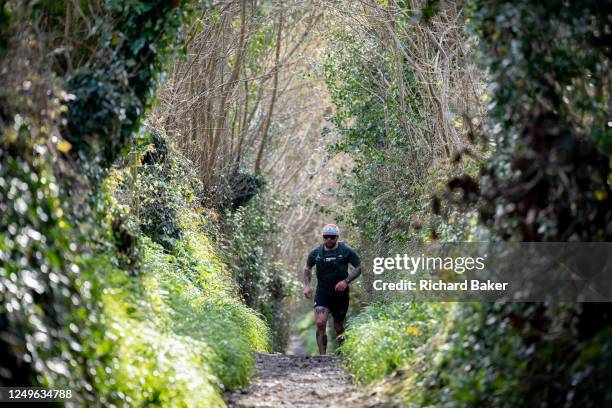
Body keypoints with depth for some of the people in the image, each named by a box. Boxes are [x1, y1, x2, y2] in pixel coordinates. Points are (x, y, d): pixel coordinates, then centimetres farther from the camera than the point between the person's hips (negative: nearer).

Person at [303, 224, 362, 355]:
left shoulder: (346, 251, -8)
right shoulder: (316, 252, -2)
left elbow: (359, 267, -3)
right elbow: (307, 268, 14)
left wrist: (346, 281, -17)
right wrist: (307, 285, -1)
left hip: (341, 293, 0)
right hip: (322, 292, 1)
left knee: (338, 327, 10)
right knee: (320, 323, -20)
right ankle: (322, 356, -16)